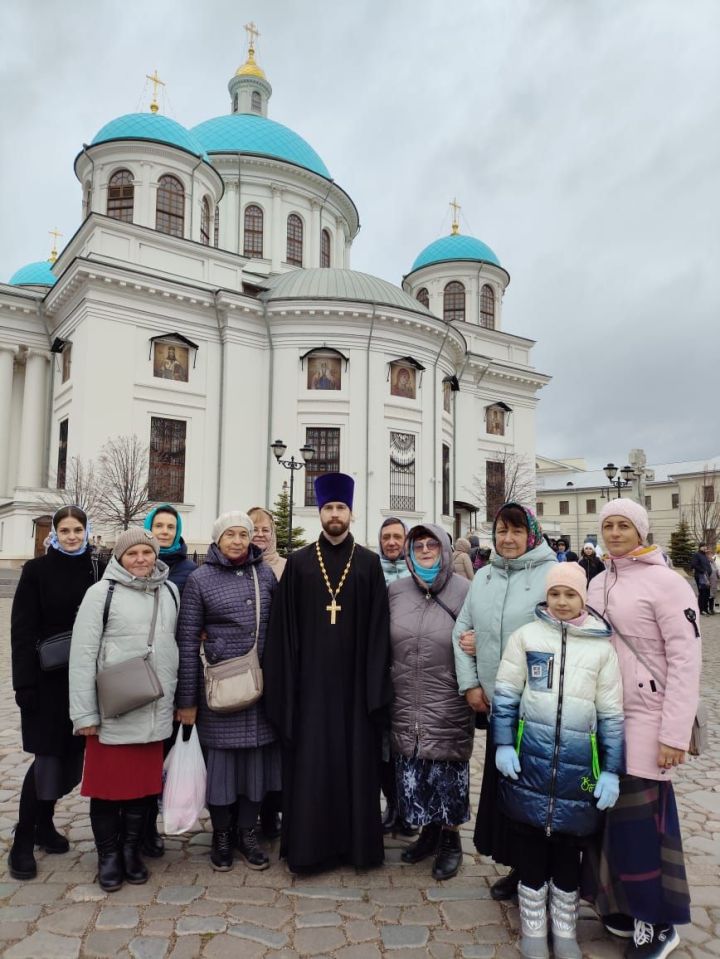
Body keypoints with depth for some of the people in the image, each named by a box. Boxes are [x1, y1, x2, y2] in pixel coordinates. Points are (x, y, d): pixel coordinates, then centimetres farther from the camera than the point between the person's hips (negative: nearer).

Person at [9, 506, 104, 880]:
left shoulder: (98, 571, 2)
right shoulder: (37, 571, -4)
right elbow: (22, 630, -7)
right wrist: (24, 683, -12)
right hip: (48, 679, -3)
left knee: (70, 755, 11)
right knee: (47, 759, -1)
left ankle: (45, 824, 32)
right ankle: (23, 841, 16)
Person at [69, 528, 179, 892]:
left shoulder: (169, 591, 7)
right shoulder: (102, 593, -7)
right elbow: (82, 654, -8)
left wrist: (179, 700, 13)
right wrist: (85, 713, -9)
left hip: (154, 710, 4)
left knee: (144, 781, 12)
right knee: (108, 783, 8)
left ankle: (132, 849, 31)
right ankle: (108, 855, 27)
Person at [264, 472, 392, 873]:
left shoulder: (369, 562, 2)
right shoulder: (298, 562, 3)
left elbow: (378, 627, 1)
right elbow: (285, 627, 1)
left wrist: (376, 684, -5)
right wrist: (286, 683, -4)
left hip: (354, 681, 0)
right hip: (310, 681, 0)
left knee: (356, 759, 8)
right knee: (309, 762, 6)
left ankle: (356, 841, 25)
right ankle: (309, 844, 22)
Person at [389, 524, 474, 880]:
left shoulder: (464, 591, -7)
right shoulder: (396, 590, 2)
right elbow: (383, 644, 10)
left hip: (448, 708, -3)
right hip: (406, 707, 3)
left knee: (448, 773, 9)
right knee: (413, 773, 13)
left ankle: (451, 839, 32)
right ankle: (430, 831, 37)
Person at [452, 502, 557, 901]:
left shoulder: (554, 575, -9)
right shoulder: (483, 577, 8)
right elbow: (463, 630, 10)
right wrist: (470, 683, 2)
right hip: (496, 703, 5)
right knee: (500, 782, 14)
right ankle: (516, 867, 32)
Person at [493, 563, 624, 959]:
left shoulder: (601, 647, 1)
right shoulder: (526, 636, -2)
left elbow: (611, 714, 4)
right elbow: (505, 696, 2)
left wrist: (612, 771, 2)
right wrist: (503, 745, -4)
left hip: (579, 764, 1)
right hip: (530, 758, 0)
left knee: (569, 847, 13)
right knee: (532, 843, 11)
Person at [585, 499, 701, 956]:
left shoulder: (666, 582, -11)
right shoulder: (598, 584, 9)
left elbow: (686, 660, -15)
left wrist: (674, 733, -17)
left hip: (645, 721, -6)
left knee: (642, 820, 1)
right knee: (613, 818, 12)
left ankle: (658, 922, 20)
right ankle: (625, 905, 30)